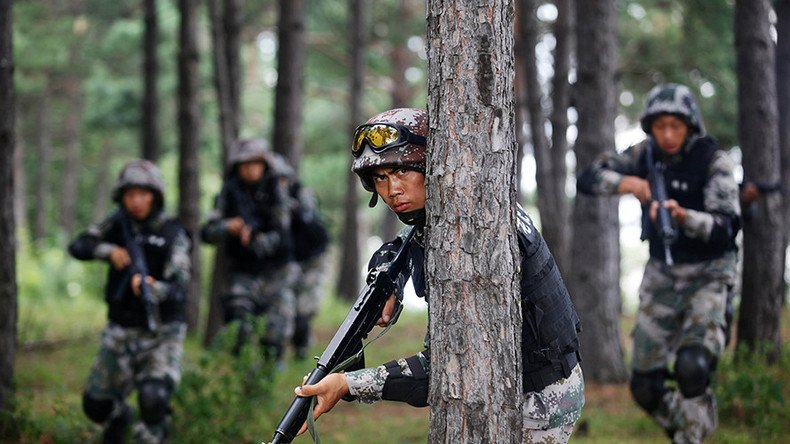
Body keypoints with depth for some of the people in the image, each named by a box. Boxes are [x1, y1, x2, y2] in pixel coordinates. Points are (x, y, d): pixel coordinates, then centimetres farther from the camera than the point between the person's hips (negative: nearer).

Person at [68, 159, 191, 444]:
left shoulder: (173, 235, -12)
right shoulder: (118, 224, 1)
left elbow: (178, 290, -22)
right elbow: (78, 247, -8)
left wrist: (154, 289, -44)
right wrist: (109, 250, -27)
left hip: (161, 334, -5)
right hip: (120, 332, 5)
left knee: (154, 398, -28)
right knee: (96, 405, 10)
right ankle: (119, 418, 44)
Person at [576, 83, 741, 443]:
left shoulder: (712, 160, -16)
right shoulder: (645, 156, -2)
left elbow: (727, 226, -25)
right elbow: (587, 179, -3)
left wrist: (684, 217, -43)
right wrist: (626, 183, -22)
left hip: (708, 274, -5)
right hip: (661, 272, 5)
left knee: (692, 367, -28)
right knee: (645, 386, 4)